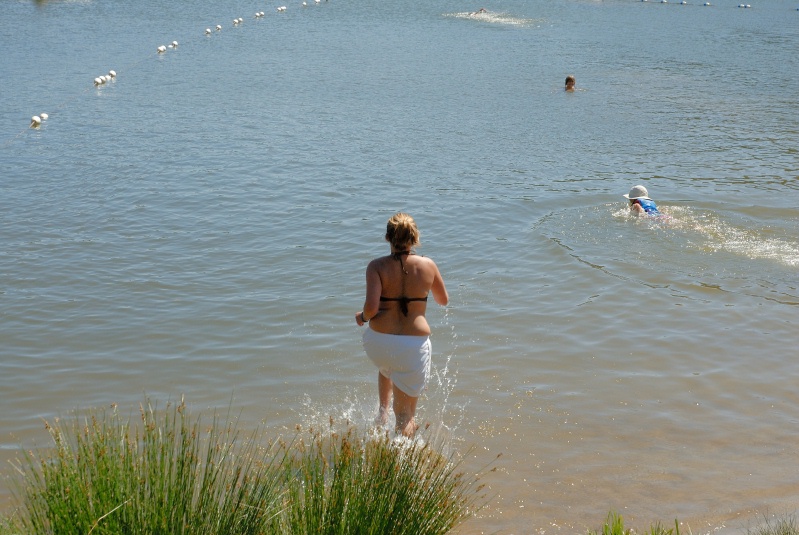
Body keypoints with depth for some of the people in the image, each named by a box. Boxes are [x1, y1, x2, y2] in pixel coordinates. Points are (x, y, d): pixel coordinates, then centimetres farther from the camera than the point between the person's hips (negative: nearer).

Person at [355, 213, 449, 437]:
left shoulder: (377, 266, -9)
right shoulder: (427, 266, -4)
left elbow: (371, 307, -19)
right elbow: (443, 301, 12)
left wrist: (362, 317, 3)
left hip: (379, 341, 1)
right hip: (414, 343, -1)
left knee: (386, 368, 42)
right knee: (405, 416, 10)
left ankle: (383, 413, 44)